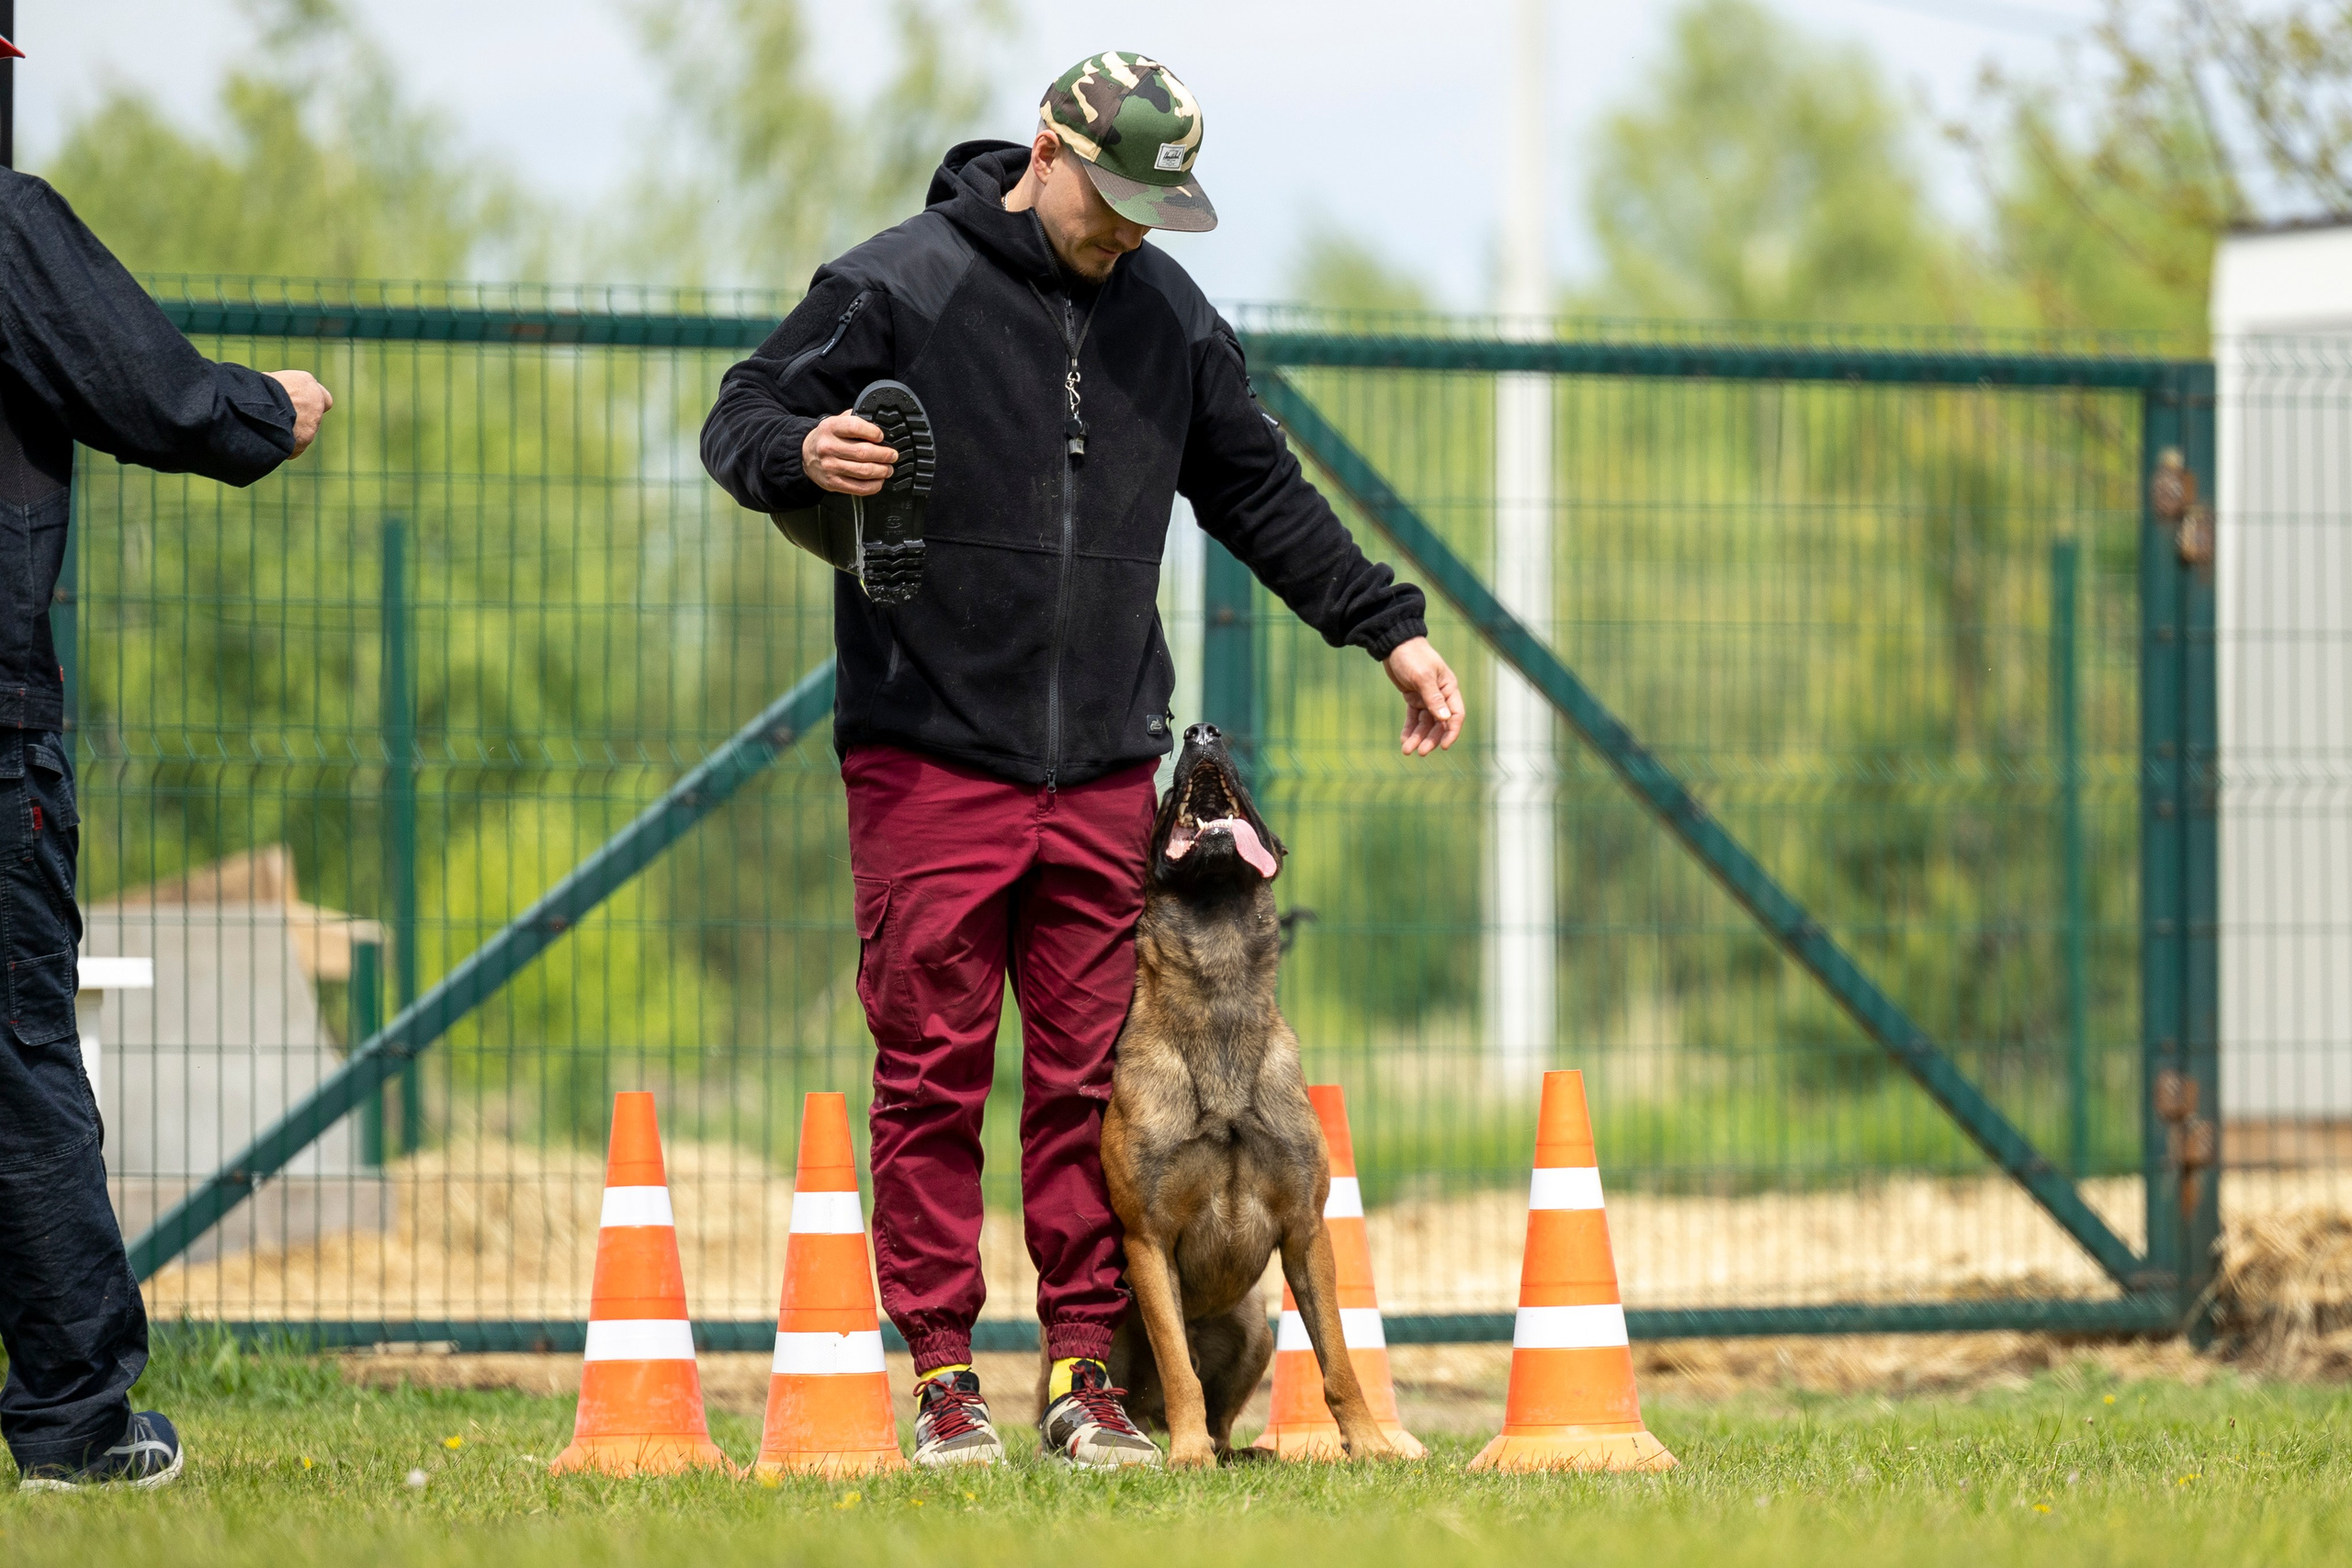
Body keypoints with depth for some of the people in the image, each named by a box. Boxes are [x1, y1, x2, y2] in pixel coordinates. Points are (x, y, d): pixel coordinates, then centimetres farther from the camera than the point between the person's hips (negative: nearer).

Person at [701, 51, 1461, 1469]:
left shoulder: (1170, 315, 13)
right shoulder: (898, 286, -2)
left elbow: (1261, 493, 23)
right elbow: (740, 421, 0)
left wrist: (1391, 627, 19)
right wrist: (804, 454, -23)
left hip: (1103, 770, 4)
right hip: (929, 757, -4)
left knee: (1089, 1083, 3)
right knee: (932, 1076, -3)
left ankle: (1087, 1375, 8)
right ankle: (944, 1377, 3)